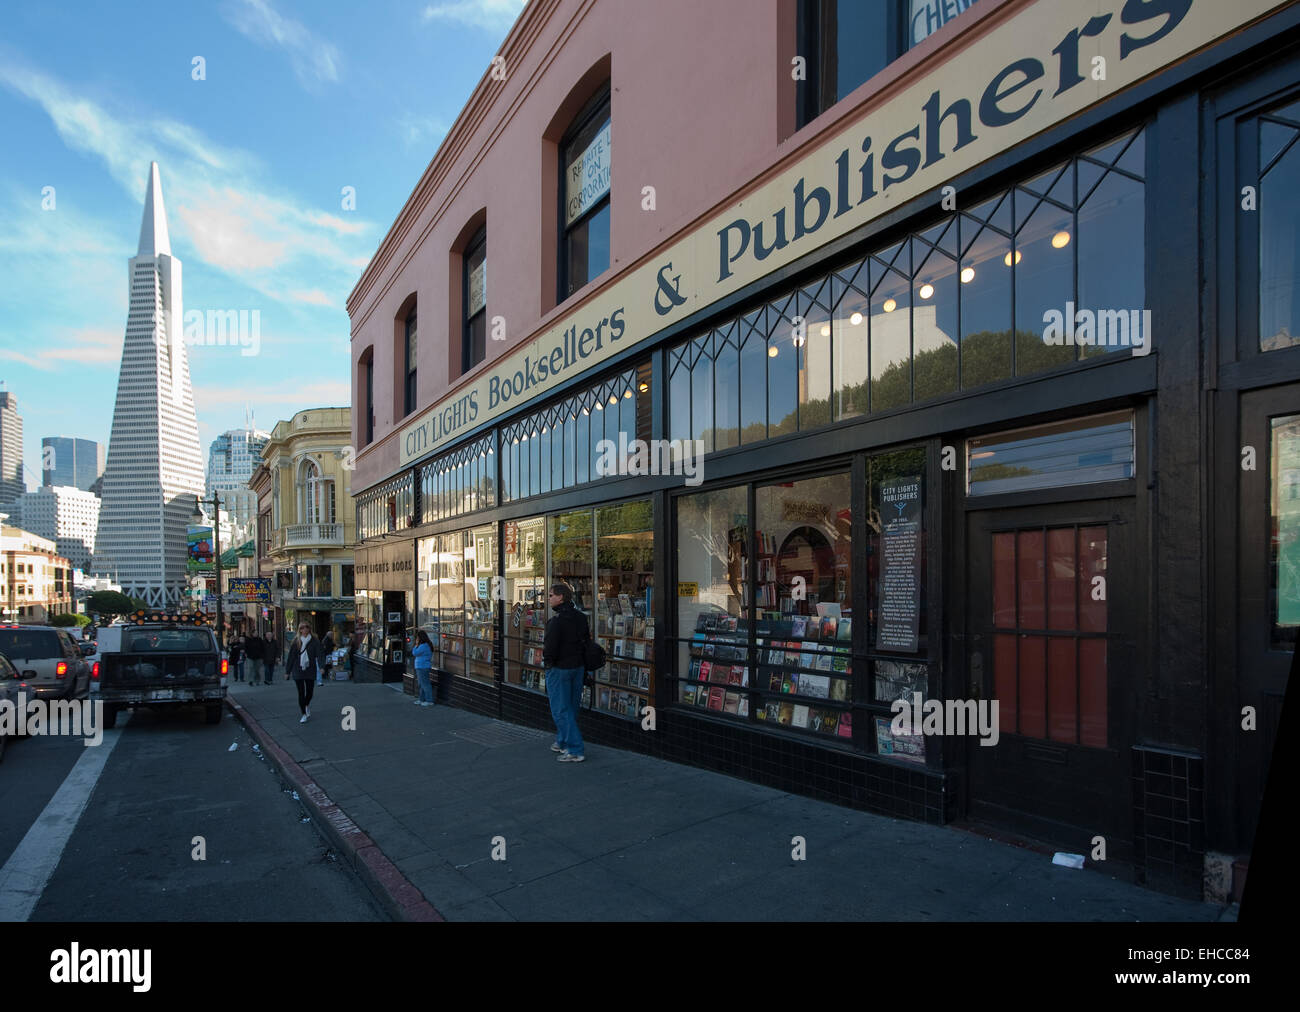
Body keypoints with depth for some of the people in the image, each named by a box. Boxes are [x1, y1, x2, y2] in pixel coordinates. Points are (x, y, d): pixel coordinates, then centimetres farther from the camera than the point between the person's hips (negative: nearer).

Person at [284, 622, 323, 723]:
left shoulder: (314, 641, -2)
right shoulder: (296, 642, -1)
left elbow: (319, 654, -9)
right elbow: (290, 657, 2)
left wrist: (321, 667, -22)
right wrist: (287, 671, 3)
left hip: (310, 670, 0)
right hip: (298, 671, 0)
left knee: (310, 691, 7)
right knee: (301, 692, 0)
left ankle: (307, 705, 39)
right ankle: (304, 714, 8)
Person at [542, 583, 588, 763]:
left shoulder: (556, 620, -20)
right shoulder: (581, 617, 5)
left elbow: (550, 647, -22)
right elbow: (586, 640, 11)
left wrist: (547, 660, -4)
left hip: (559, 668, -8)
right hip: (578, 667, 8)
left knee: (560, 709, -1)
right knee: (571, 707, 18)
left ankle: (576, 750, -5)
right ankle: (563, 742, 31)